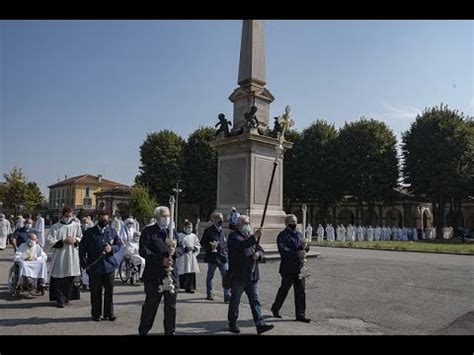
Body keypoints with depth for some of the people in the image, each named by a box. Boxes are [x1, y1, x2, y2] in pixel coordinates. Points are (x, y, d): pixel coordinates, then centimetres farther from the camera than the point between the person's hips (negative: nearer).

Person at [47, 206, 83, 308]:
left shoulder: (76, 226, 7)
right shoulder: (55, 226, 1)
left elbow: (81, 238, 11)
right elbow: (51, 240, -4)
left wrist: (75, 240, -9)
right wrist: (63, 241, -15)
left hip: (73, 255, 2)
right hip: (59, 255, -2)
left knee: (71, 277, 6)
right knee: (59, 278, -2)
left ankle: (67, 296, 21)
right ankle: (60, 299, 6)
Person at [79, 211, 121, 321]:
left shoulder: (112, 231, 9)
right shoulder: (90, 232, 3)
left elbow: (119, 245, 11)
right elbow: (82, 247, 3)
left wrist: (112, 248, -11)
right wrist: (84, 263, -5)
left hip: (109, 265, 2)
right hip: (94, 267, -2)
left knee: (109, 291, 7)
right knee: (95, 292, 6)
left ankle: (109, 313, 19)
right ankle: (96, 314, 20)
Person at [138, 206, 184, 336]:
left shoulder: (172, 231, 13)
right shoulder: (148, 231, -4)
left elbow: (181, 248, 11)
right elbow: (143, 251, -14)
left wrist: (174, 251, -13)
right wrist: (161, 260, -21)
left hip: (171, 274, 5)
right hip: (154, 275, -4)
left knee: (171, 306, 11)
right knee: (150, 305, 7)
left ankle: (170, 331, 24)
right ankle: (143, 331, 25)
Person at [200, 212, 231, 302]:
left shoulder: (222, 230, 12)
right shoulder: (208, 230, -6)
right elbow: (202, 242, -6)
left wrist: (225, 252, 7)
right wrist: (210, 246, -21)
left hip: (222, 257, 4)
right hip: (212, 257, -4)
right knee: (210, 276, 12)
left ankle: (227, 296, 0)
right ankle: (209, 294, 27)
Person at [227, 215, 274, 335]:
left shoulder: (250, 236, 16)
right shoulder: (234, 236, -7)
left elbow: (260, 250, 12)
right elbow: (241, 245, -28)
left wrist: (258, 254, -11)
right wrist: (254, 237, -35)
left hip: (252, 276, 6)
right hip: (238, 276, -6)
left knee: (255, 300, 4)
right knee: (235, 301, 9)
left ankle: (260, 324, 5)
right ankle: (232, 324, 23)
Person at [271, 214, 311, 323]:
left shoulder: (298, 234, 15)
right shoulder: (282, 235, -9)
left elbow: (303, 249, 17)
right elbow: (283, 251, -21)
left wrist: (305, 248, -7)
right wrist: (297, 254, -29)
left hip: (299, 267, 6)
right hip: (288, 268, -6)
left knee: (300, 292, 6)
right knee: (284, 289, 8)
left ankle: (300, 314, 15)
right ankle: (275, 308, 30)